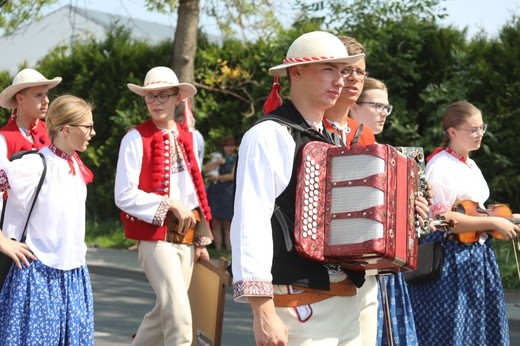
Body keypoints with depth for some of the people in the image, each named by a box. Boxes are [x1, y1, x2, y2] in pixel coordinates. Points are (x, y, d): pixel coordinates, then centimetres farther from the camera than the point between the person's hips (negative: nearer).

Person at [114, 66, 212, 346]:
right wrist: (170, 205, -17)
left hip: (186, 237, 7)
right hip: (155, 236, -6)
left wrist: (201, 238, 15)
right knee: (179, 318, -15)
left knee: (166, 312, 14)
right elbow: (124, 196, -13)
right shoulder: (136, 138, -7)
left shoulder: (186, 137, 11)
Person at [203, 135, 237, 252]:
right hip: (214, 192, 4)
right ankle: (218, 251, 2)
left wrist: (217, 178, -3)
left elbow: (233, 176, -6)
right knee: (215, 224, 0)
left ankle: (229, 251, -7)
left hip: (228, 193, -4)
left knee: (227, 225, -6)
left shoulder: (237, 160, 5)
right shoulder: (218, 157, 18)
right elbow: (205, 169, 10)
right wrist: (217, 162, -5)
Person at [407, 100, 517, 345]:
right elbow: (441, 219, -23)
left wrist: (505, 220, 6)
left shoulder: (470, 165, 14)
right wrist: (493, 223, -19)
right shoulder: (440, 166, -15)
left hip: (477, 255, 9)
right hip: (450, 258, -9)